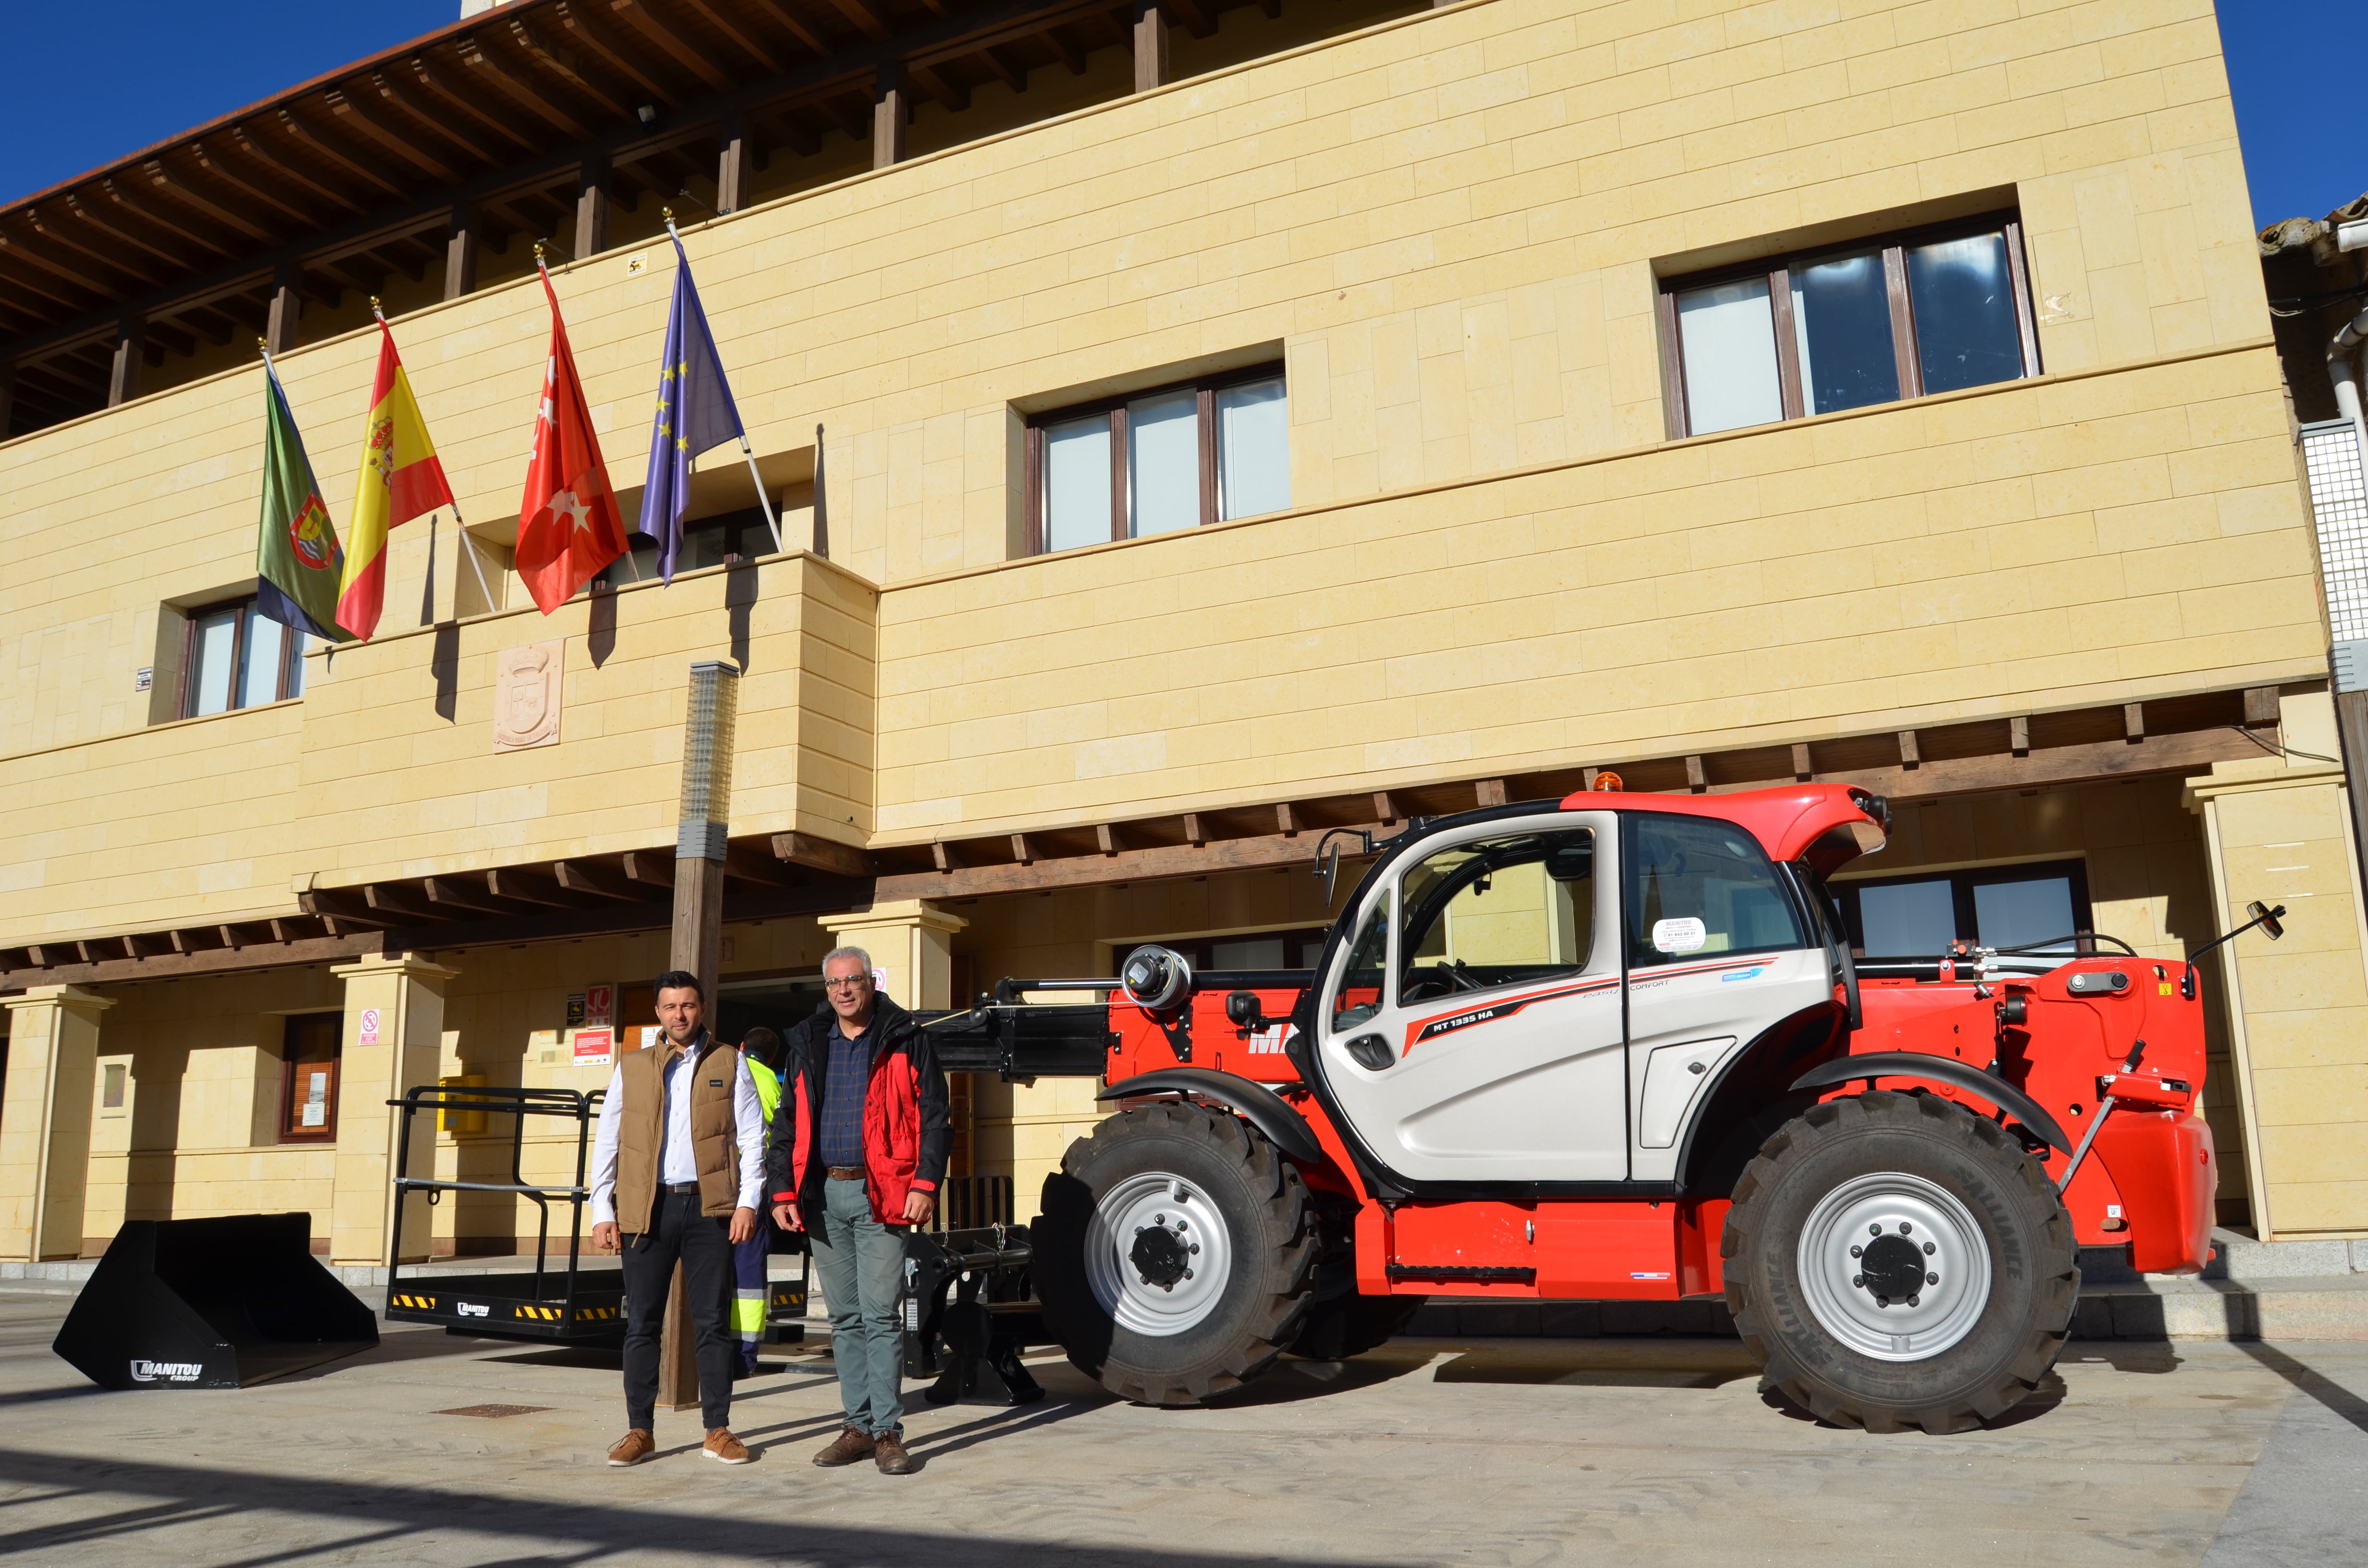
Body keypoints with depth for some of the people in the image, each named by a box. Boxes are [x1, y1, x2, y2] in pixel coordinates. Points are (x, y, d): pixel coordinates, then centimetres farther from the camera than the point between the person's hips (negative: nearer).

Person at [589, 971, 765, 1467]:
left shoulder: (730, 1064, 8)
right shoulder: (631, 1068, 11)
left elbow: (751, 1138, 5)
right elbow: (606, 1143, 11)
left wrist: (748, 1202, -5)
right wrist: (602, 1212, 3)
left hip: (709, 1206, -1)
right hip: (646, 1208, 1)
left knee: (712, 1322, 3)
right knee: (641, 1323, 3)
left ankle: (718, 1429, 10)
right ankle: (640, 1430, 13)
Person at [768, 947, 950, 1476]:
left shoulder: (903, 1040, 0)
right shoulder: (808, 1045, 13)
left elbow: (933, 1115, -2)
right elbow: (788, 1123, 15)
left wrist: (925, 1184, -11)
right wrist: (783, 1191, 7)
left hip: (880, 1194, -4)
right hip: (823, 1195, 5)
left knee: (880, 1314, -7)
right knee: (845, 1318, 10)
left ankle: (888, 1431, 0)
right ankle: (858, 1426, 18)